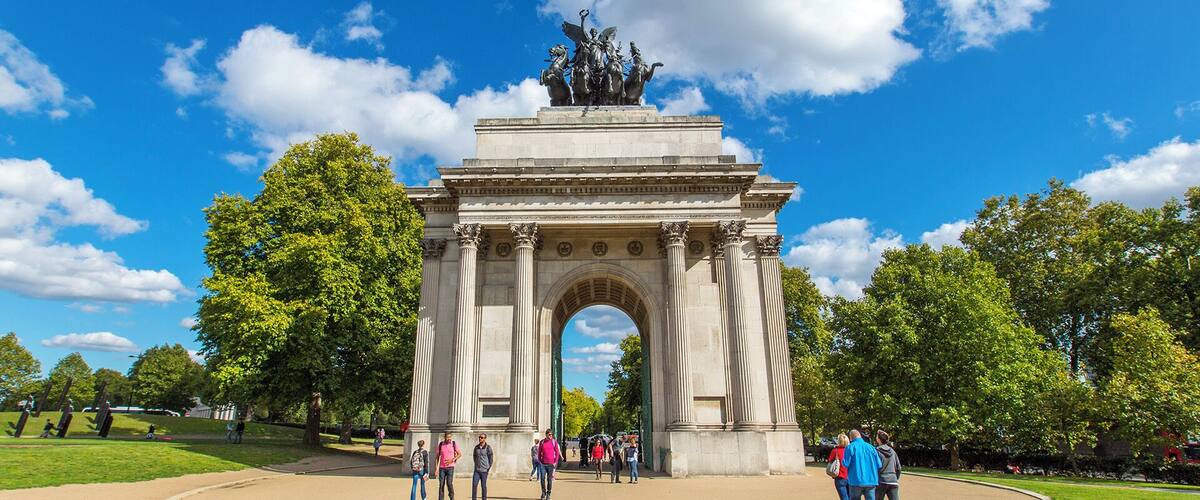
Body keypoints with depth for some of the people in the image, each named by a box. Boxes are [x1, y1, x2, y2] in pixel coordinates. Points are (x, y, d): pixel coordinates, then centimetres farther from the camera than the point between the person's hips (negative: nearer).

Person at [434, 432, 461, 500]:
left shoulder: (454, 444, -4)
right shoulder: (440, 444, 1)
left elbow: (460, 454, 0)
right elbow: (437, 457, 7)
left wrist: (452, 460, -16)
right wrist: (436, 468, 2)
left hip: (450, 467, -2)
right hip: (442, 468, 2)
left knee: (449, 483, -16)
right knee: (441, 485, 1)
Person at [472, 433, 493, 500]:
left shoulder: (488, 447, -8)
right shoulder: (476, 447, 5)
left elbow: (491, 459, -5)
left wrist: (489, 468, -7)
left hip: (484, 470, -4)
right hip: (476, 470, 4)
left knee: (483, 486, 3)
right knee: (474, 485, -5)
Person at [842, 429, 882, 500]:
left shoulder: (850, 447, -5)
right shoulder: (871, 447, 5)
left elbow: (846, 463, -11)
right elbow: (879, 465, 2)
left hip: (856, 481, -3)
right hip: (871, 481, 3)